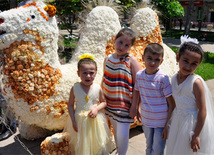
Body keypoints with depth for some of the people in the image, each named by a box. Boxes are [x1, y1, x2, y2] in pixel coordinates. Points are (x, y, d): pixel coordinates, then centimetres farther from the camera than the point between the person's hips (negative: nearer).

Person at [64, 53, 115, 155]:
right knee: (81, 147, 14)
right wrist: (73, 121, -7)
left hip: (95, 120, 0)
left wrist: (97, 109, -16)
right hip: (79, 120, 0)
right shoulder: (75, 88, -10)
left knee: (97, 144, 13)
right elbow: (70, 105, -2)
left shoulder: (98, 88, -10)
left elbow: (103, 102, 3)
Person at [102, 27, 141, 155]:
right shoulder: (108, 59, 2)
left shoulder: (131, 61, -12)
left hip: (125, 104, -5)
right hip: (110, 103, 5)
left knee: (123, 135, -1)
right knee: (116, 131, 21)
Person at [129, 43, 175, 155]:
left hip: (161, 122, -4)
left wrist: (168, 125, -13)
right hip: (146, 120, 4)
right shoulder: (139, 75, -6)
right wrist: (134, 107, 7)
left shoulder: (163, 78, -19)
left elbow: (171, 104, -14)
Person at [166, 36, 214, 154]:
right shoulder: (174, 78, -2)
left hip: (193, 123, -6)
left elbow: (202, 111, -19)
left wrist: (196, 135, -18)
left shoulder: (196, 82, -21)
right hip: (178, 121, 6)